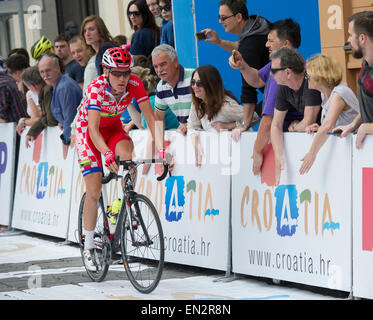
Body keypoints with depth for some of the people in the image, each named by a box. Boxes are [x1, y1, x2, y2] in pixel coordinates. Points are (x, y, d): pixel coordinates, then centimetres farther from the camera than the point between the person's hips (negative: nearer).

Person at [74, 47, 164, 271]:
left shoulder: (135, 84, -23)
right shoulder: (96, 89, -33)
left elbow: (150, 117, -23)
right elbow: (94, 129, -40)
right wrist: (108, 154, -56)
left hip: (113, 128, 3)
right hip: (88, 131, -3)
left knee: (127, 151, -33)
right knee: (94, 193, -10)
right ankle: (89, 247, 4)